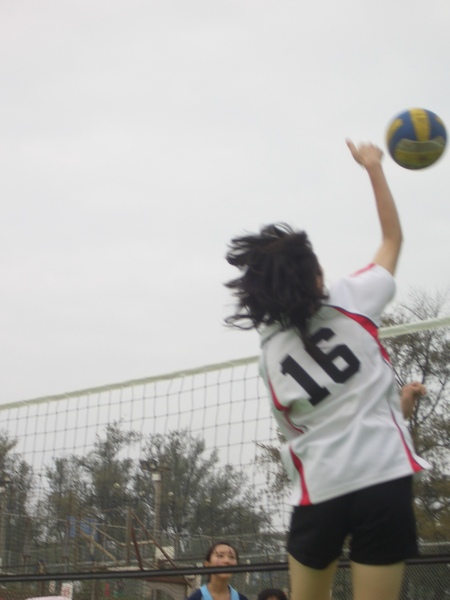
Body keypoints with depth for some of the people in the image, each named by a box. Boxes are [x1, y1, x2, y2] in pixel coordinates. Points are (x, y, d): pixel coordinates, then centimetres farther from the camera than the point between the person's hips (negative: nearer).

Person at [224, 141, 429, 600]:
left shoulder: (269, 354, 10)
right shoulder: (349, 303, -1)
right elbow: (393, 237, 16)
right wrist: (373, 167, 25)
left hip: (318, 491, 3)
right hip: (381, 477, -3)